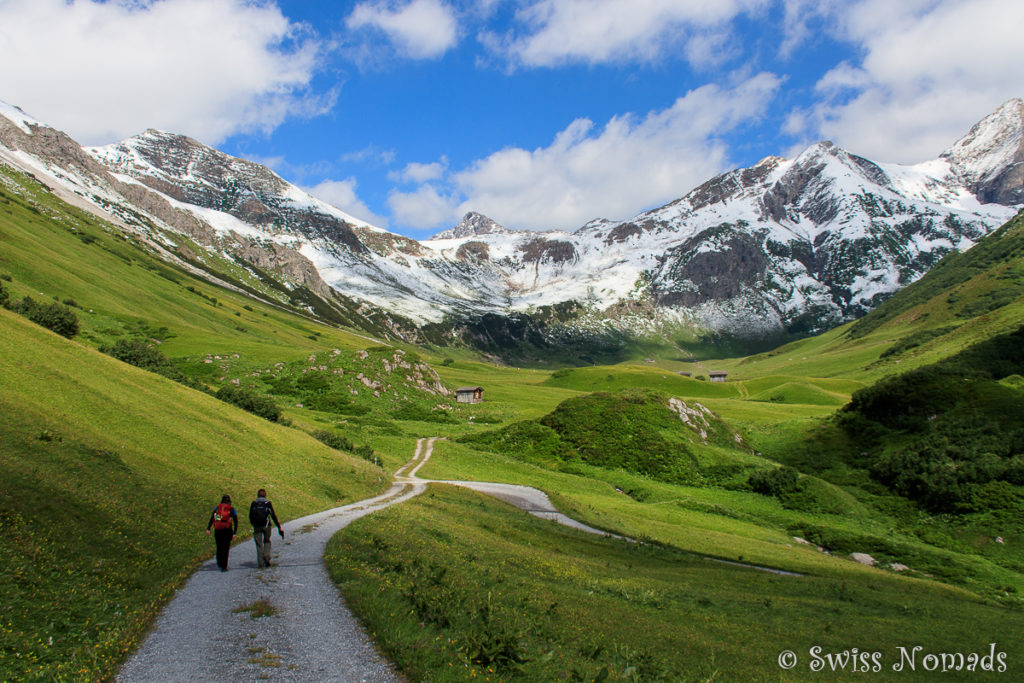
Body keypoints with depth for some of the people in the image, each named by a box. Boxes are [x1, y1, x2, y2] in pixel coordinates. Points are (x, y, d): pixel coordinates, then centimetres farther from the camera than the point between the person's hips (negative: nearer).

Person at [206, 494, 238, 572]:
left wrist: (208, 529, -7)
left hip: (217, 531, 2)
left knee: (219, 547, 17)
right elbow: (236, 522, -3)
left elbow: (211, 519, -2)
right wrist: (234, 533, -2)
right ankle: (224, 566, -4)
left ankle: (220, 563, 30)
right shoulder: (232, 510, 2)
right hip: (227, 531, -2)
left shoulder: (217, 508, 8)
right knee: (225, 548, 2)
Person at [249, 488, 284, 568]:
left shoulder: (254, 503, 5)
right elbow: (273, 516, -1)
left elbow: (250, 516, 7)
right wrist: (279, 527, 1)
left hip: (257, 526, 0)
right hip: (266, 526, 0)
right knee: (267, 541, 19)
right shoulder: (268, 503, 2)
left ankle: (260, 563, 3)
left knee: (259, 544, 6)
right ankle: (267, 557, -2)